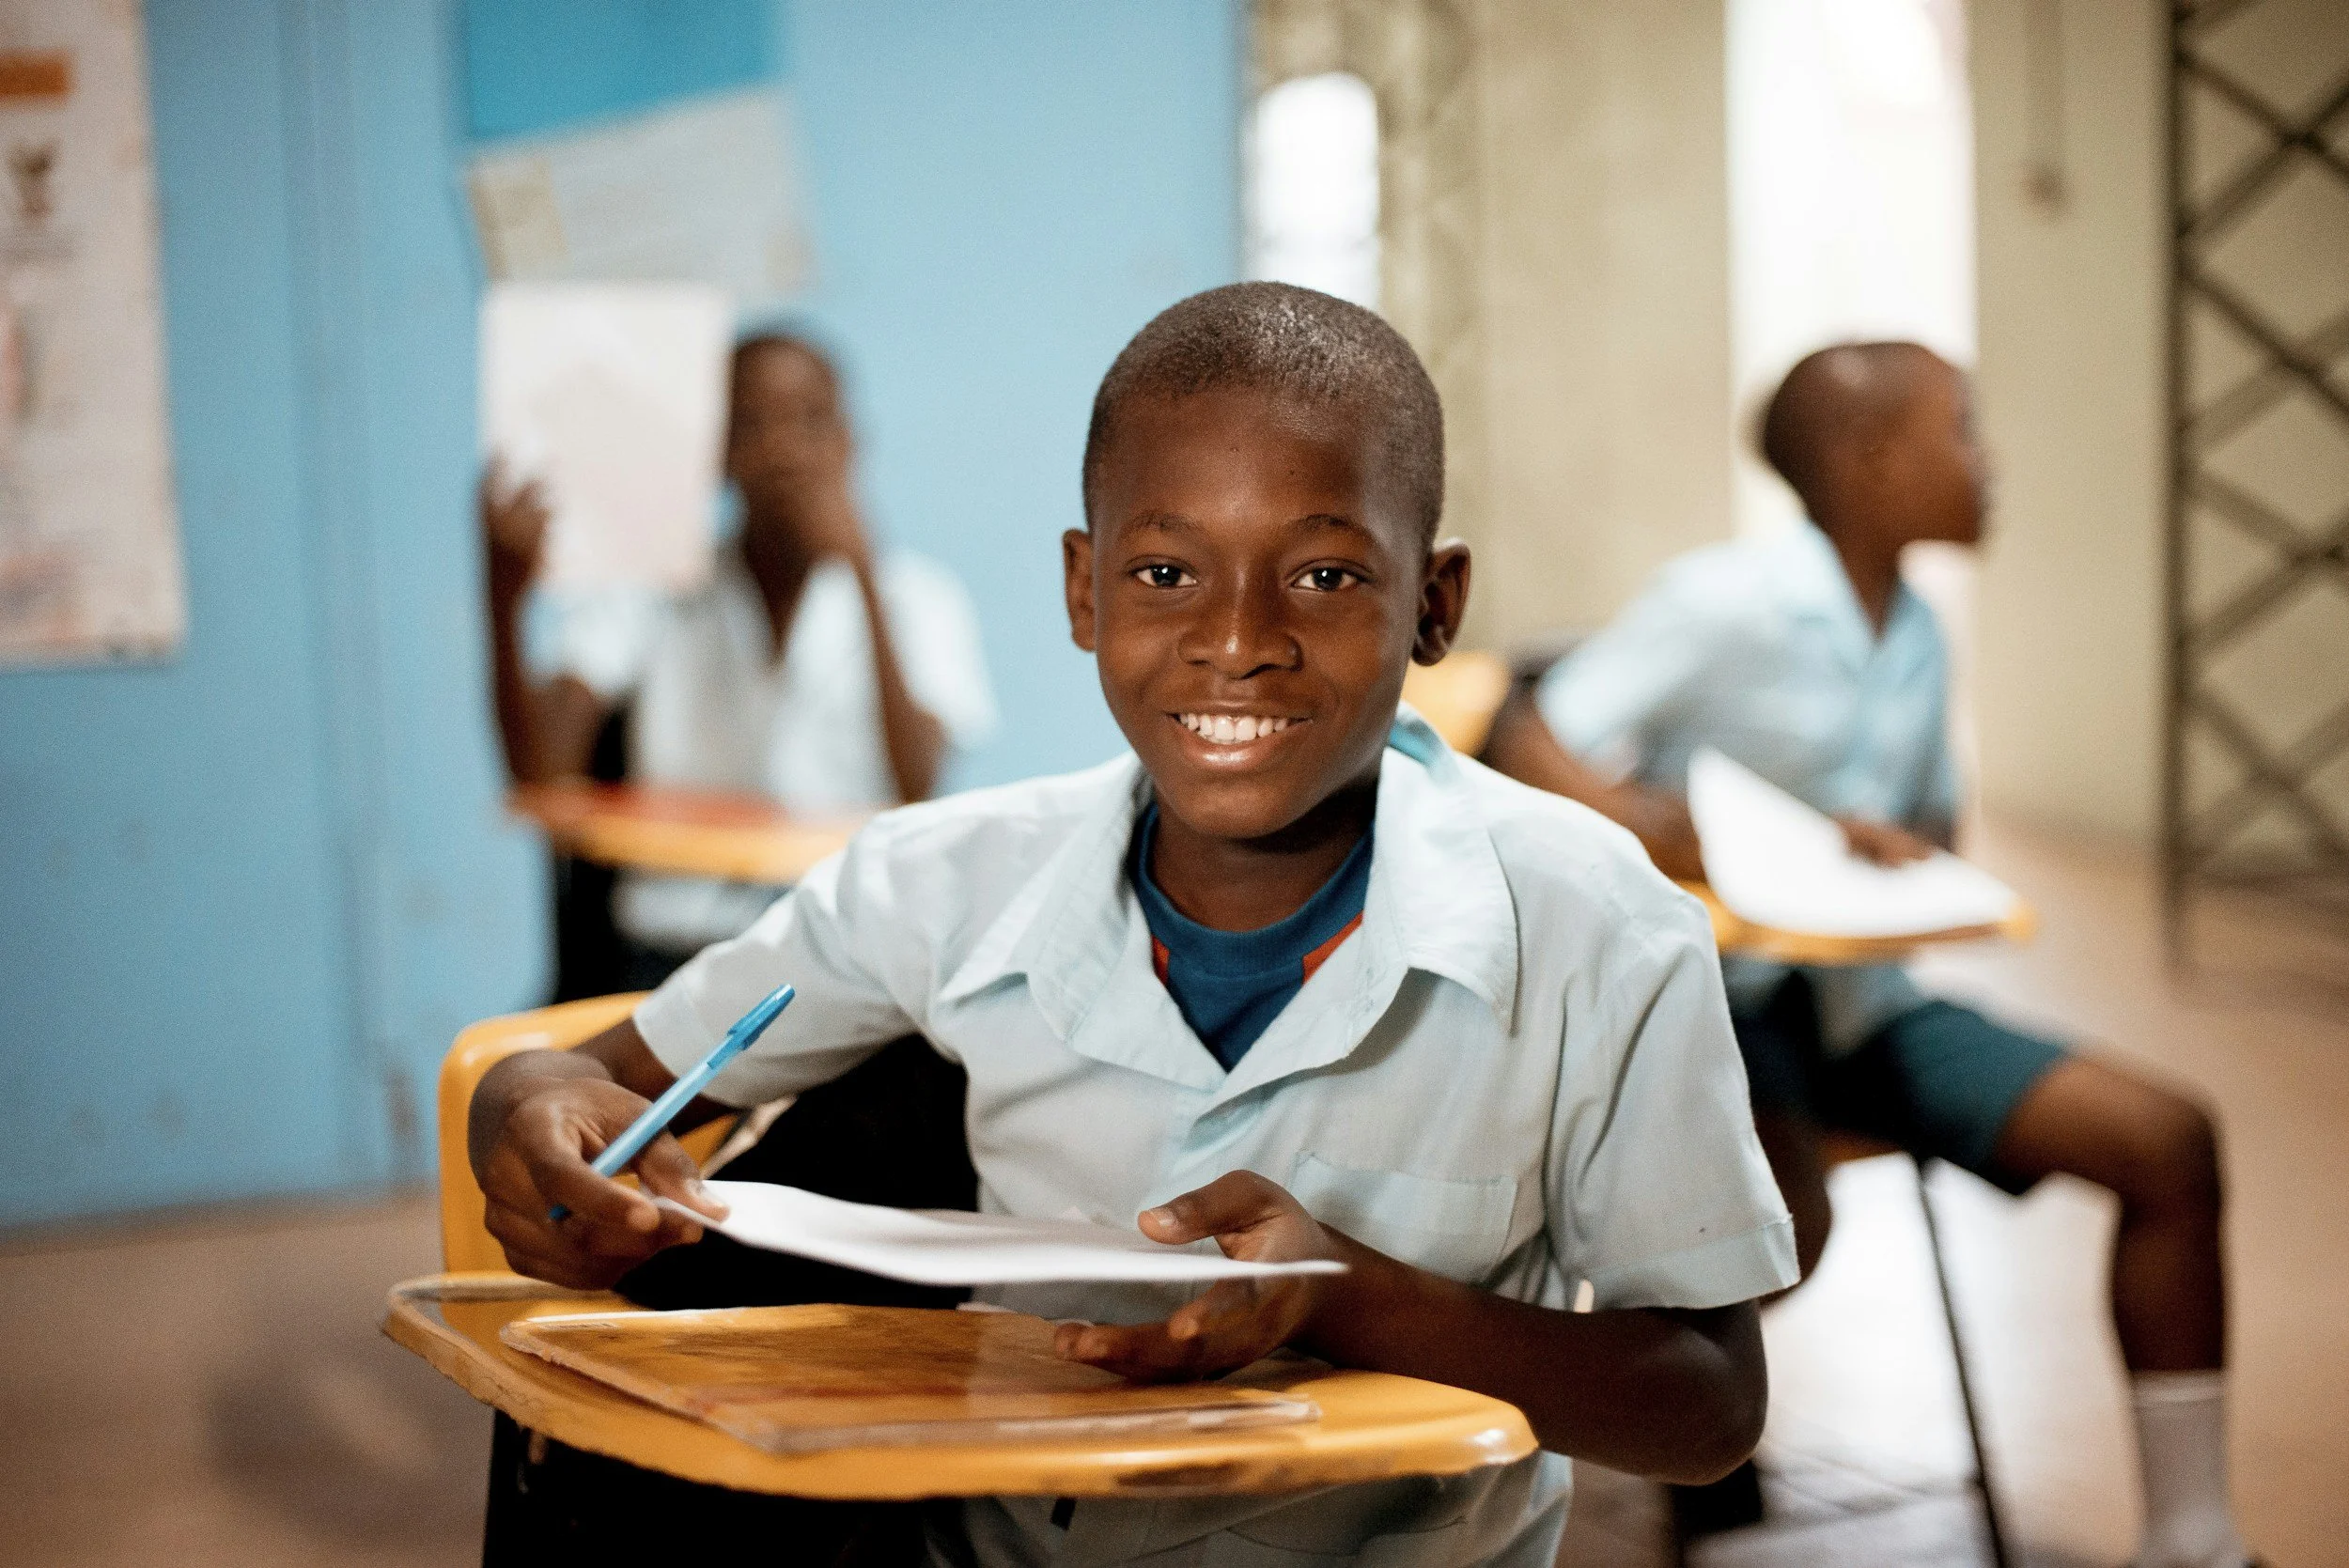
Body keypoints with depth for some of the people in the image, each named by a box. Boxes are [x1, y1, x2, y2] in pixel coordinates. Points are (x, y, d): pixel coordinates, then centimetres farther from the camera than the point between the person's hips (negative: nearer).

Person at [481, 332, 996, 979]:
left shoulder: (916, 597, 9)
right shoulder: (646, 592, 9)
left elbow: (917, 792, -9)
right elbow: (542, 775, -7)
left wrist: (863, 571, -13)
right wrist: (504, 598, -23)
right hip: (679, 946, 0)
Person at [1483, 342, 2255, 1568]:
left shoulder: (1916, 637, 9)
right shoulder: (1728, 600, -13)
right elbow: (1527, 750, -17)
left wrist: (1905, 853, -3)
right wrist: (1676, 839, -33)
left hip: (1860, 996, 7)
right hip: (1711, 996, -7)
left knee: (2166, 1139, -7)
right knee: (1782, 1229, -36)